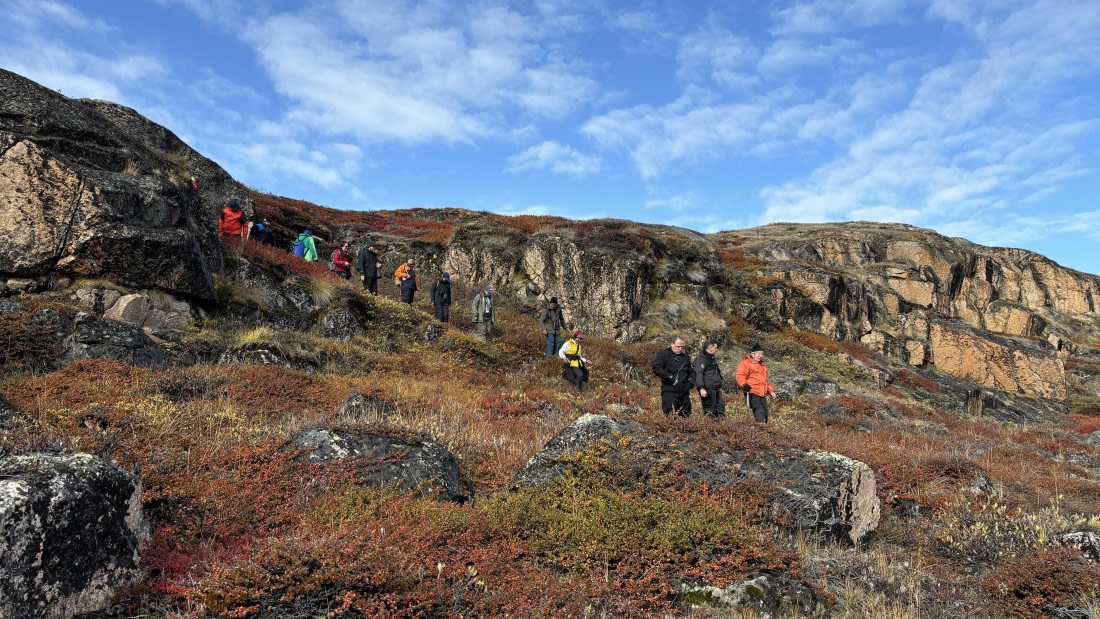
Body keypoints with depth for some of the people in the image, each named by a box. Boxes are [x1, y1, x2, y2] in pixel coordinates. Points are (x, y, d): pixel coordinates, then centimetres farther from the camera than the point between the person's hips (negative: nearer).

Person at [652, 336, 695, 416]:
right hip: (669, 391, -6)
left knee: (686, 415, 10)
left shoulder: (685, 356, 15)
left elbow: (692, 371, 24)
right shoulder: (664, 354, -3)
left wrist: (691, 382, 4)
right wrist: (669, 377, -18)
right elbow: (656, 368, -13)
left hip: (684, 391, 6)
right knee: (670, 416, -11)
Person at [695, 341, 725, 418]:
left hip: (716, 389, 10)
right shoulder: (701, 359, -10)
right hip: (708, 389, -10)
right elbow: (699, 374, -18)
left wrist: (720, 387, 28)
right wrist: (701, 388, -26)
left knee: (721, 408, 10)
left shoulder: (713, 359, 21)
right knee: (710, 410, -9)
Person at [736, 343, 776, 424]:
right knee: (759, 412, -21)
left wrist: (770, 391, 29)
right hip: (752, 393, -9)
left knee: (765, 414, 5)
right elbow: (740, 376, -13)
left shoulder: (762, 365, 27)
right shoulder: (746, 363, -1)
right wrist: (744, 384, -31)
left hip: (762, 394, 9)